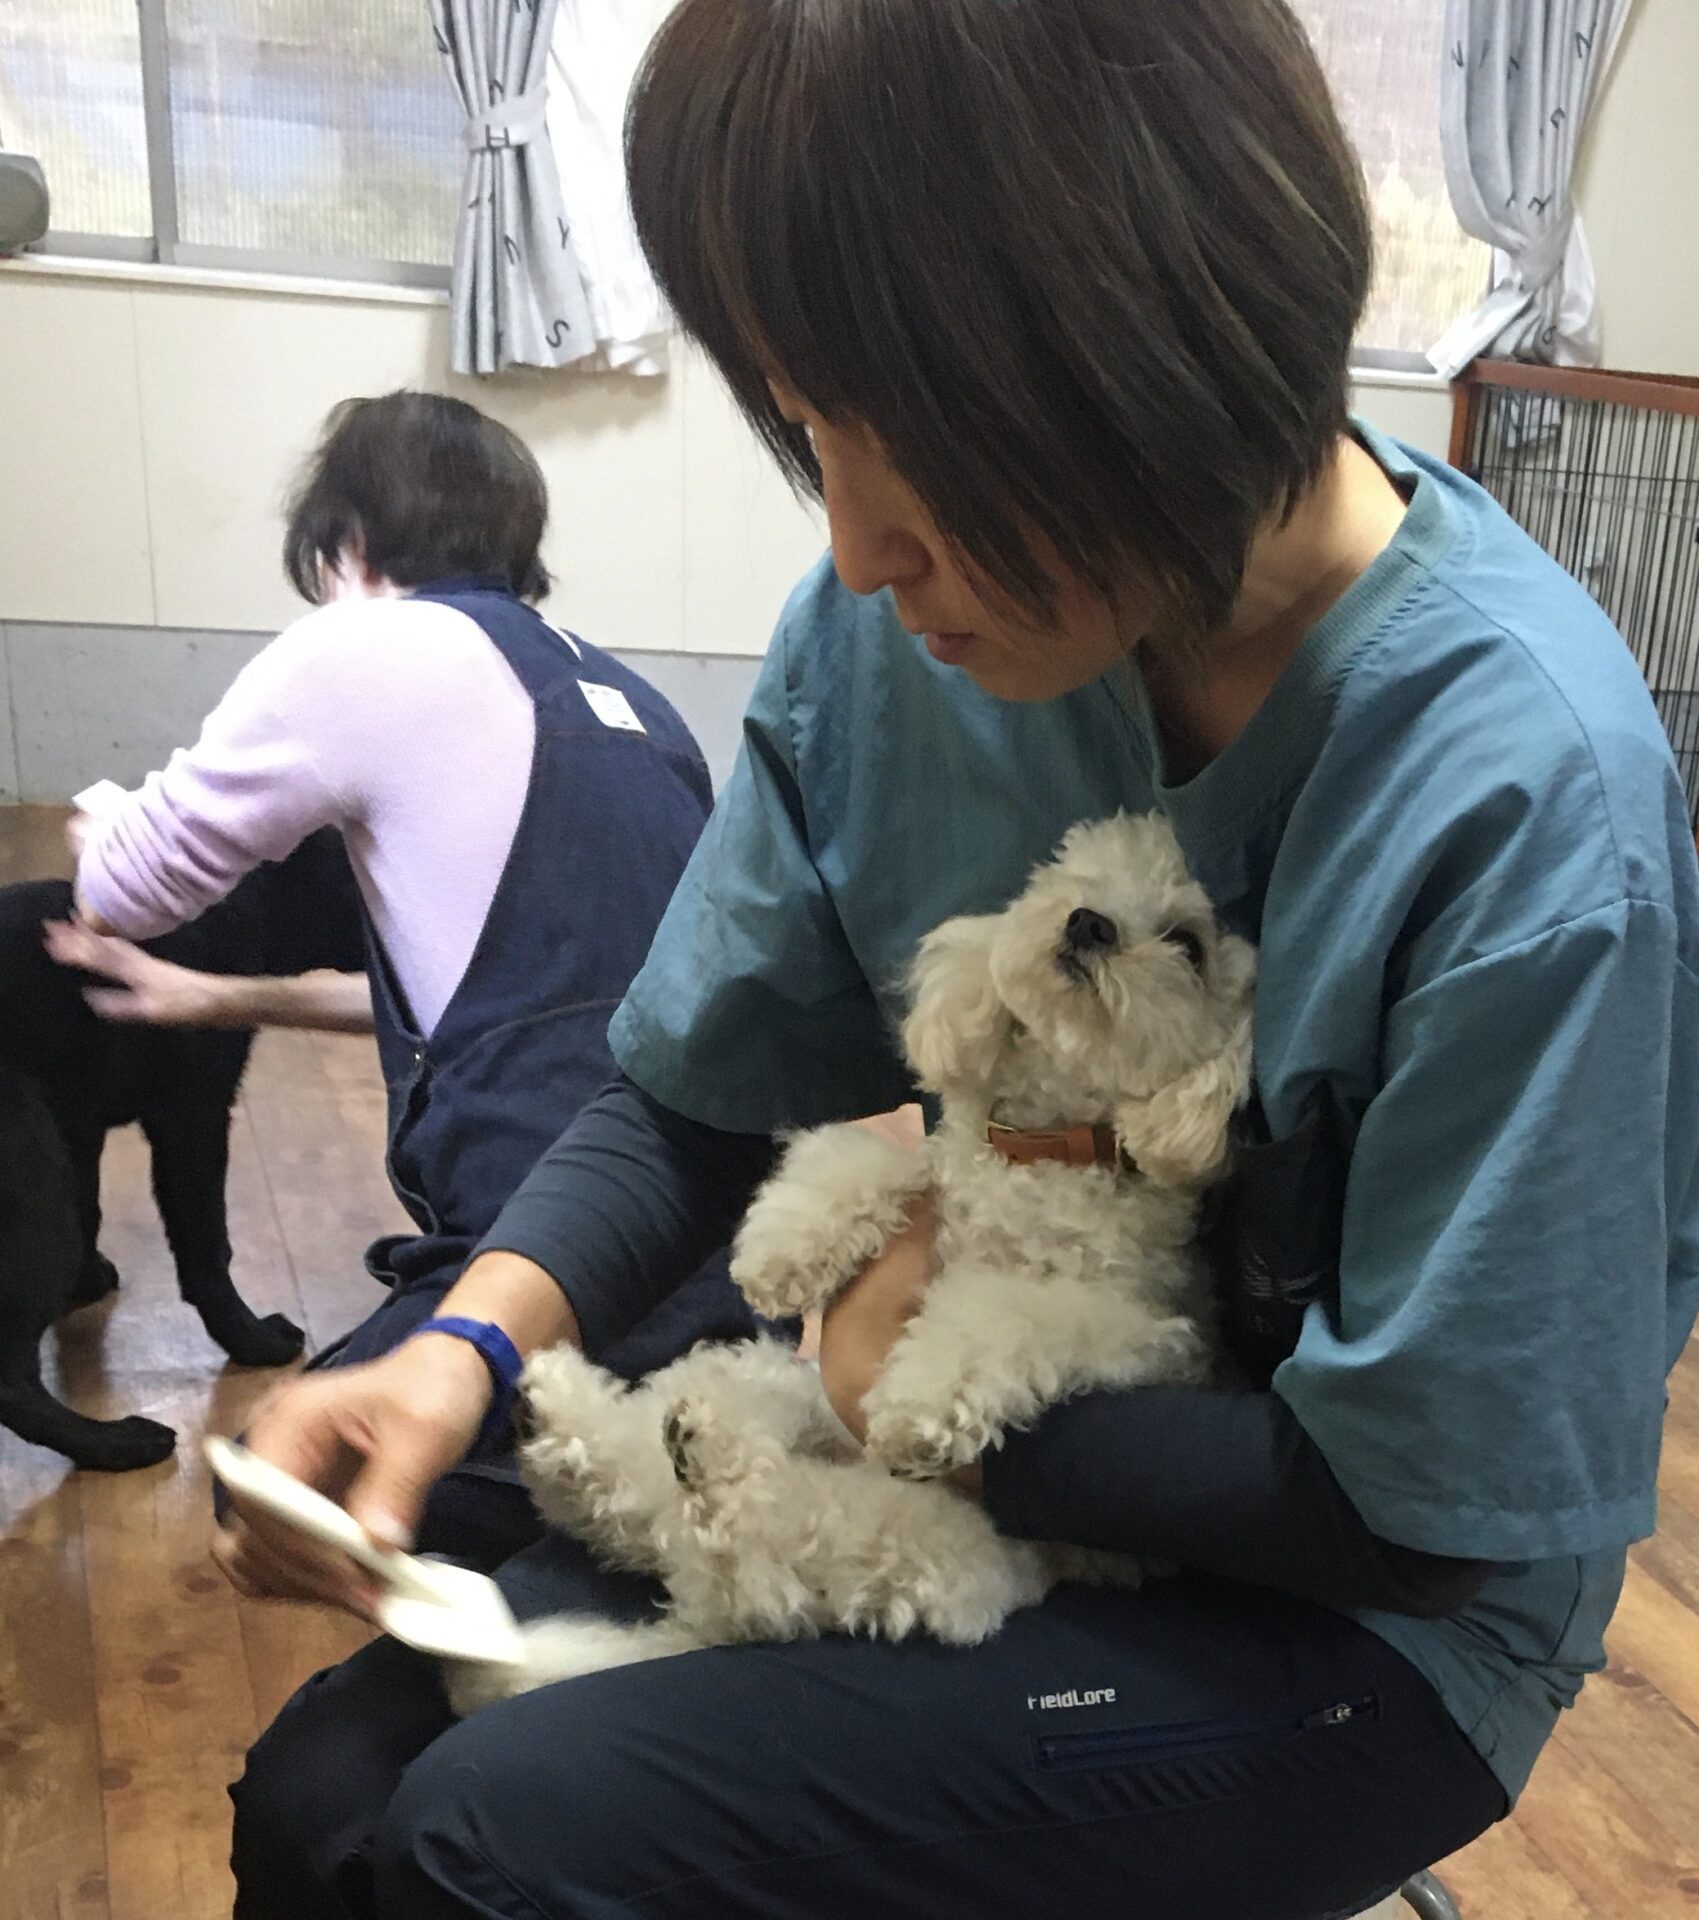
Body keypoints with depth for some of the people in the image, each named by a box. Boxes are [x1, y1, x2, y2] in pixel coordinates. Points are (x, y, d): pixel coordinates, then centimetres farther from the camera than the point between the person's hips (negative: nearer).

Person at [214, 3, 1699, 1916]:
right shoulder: (886, 628, -11)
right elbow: (698, 1090, 0)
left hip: (1354, 1628, -4)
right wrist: (478, 1333, -17)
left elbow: (1420, 1505, -20)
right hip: (964, 1469, 5)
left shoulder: (1529, 798, -28)